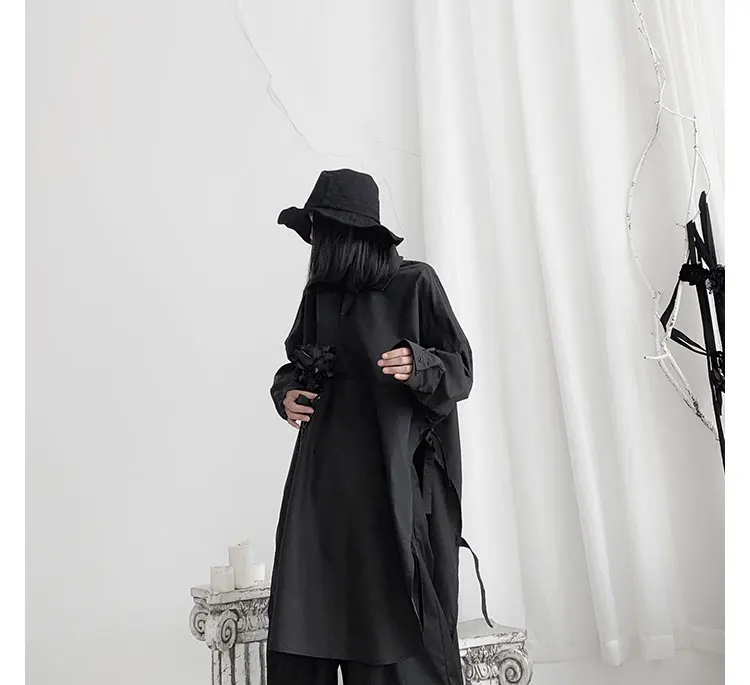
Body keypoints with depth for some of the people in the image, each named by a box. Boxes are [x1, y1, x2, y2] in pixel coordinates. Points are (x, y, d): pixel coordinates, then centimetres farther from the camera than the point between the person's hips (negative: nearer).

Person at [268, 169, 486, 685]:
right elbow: (293, 364, 22)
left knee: (393, 604, 0)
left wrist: (418, 365, -22)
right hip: (324, 472, 5)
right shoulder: (319, 293, 10)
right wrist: (286, 394, 1)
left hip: (390, 471, -4)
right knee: (305, 604, 4)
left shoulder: (415, 283, -4)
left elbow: (461, 369, -3)